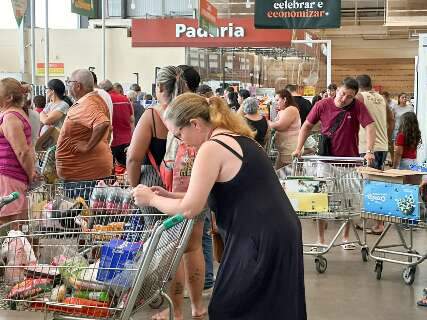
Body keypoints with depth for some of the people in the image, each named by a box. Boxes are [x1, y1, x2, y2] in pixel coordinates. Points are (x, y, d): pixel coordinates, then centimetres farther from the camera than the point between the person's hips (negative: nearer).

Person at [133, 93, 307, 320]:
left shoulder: (211, 148, -14)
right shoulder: (237, 139, 14)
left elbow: (189, 209, -13)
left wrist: (151, 199, 4)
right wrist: (171, 196, 17)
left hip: (259, 241, -9)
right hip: (281, 233, 9)